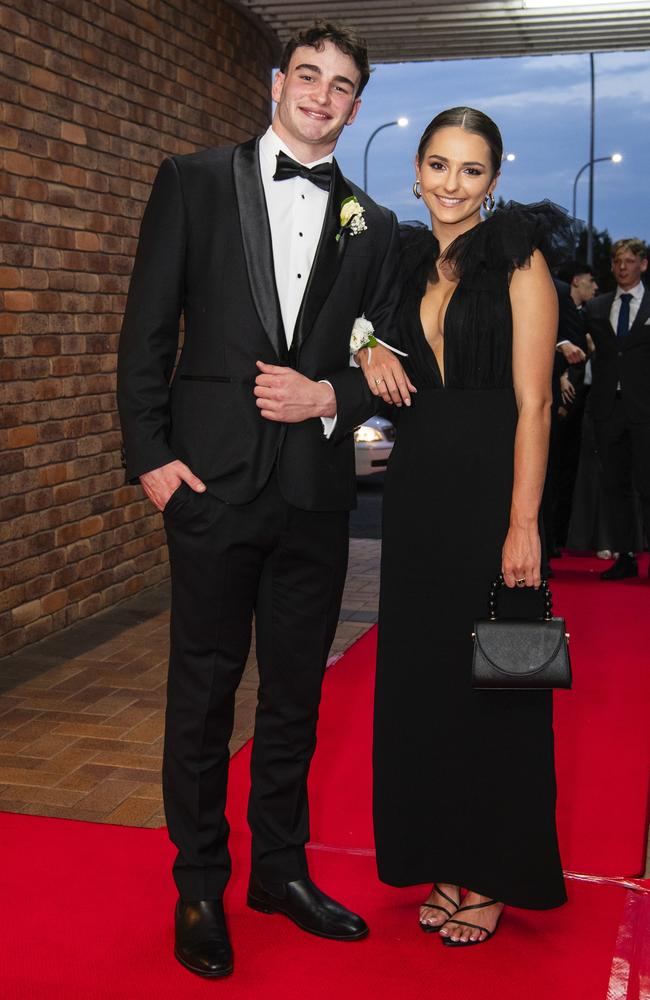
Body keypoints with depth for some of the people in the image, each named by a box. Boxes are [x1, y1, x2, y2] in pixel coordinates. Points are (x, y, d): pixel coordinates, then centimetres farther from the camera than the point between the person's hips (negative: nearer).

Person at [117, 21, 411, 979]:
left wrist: (329, 396, -8)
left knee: (296, 691, 13)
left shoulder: (373, 227, 11)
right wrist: (150, 453, -7)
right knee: (203, 687, 6)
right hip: (214, 478, -2)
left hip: (316, 489, 3)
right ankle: (200, 888, 22)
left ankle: (282, 868, 30)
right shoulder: (194, 182, 4)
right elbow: (147, 329, 0)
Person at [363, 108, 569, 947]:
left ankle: (493, 874, 22)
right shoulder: (406, 266, 12)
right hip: (417, 491, 6)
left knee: (493, 683, 5)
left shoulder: (519, 260, -5)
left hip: (492, 490, -5)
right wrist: (369, 361, -6)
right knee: (423, 675, 11)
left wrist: (523, 524, -17)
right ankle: (446, 860, 28)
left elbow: (532, 403, -11)